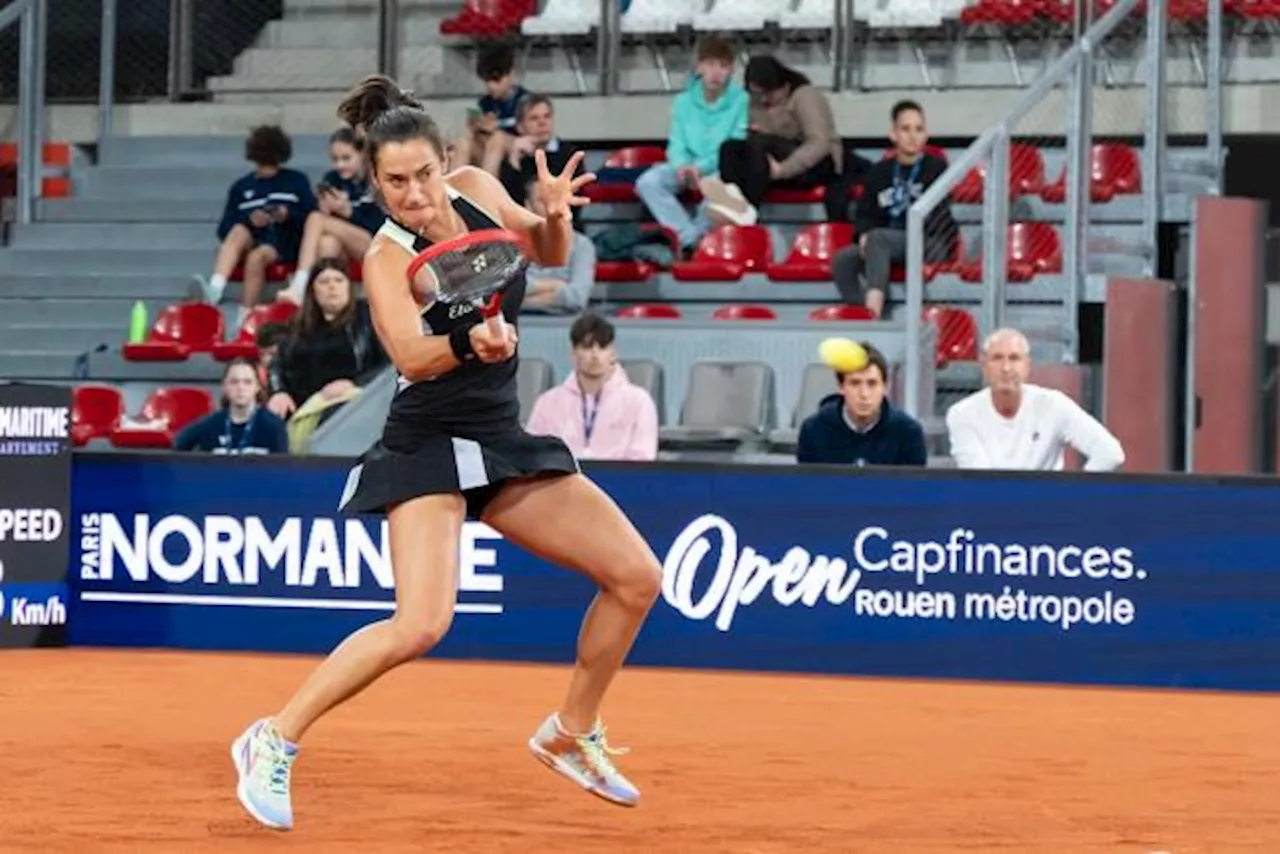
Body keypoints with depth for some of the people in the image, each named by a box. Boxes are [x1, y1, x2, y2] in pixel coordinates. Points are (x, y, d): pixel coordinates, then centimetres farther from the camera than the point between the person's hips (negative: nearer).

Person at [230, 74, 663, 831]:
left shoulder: (479, 189, -1)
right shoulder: (388, 257, -18)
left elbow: (551, 253, 16)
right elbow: (411, 356, -35)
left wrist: (555, 212, -6)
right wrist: (469, 345, -55)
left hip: (503, 442, 7)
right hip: (428, 447, -7)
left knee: (638, 578, 6)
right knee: (421, 626, -27)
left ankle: (572, 735, 25)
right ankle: (273, 743, -12)